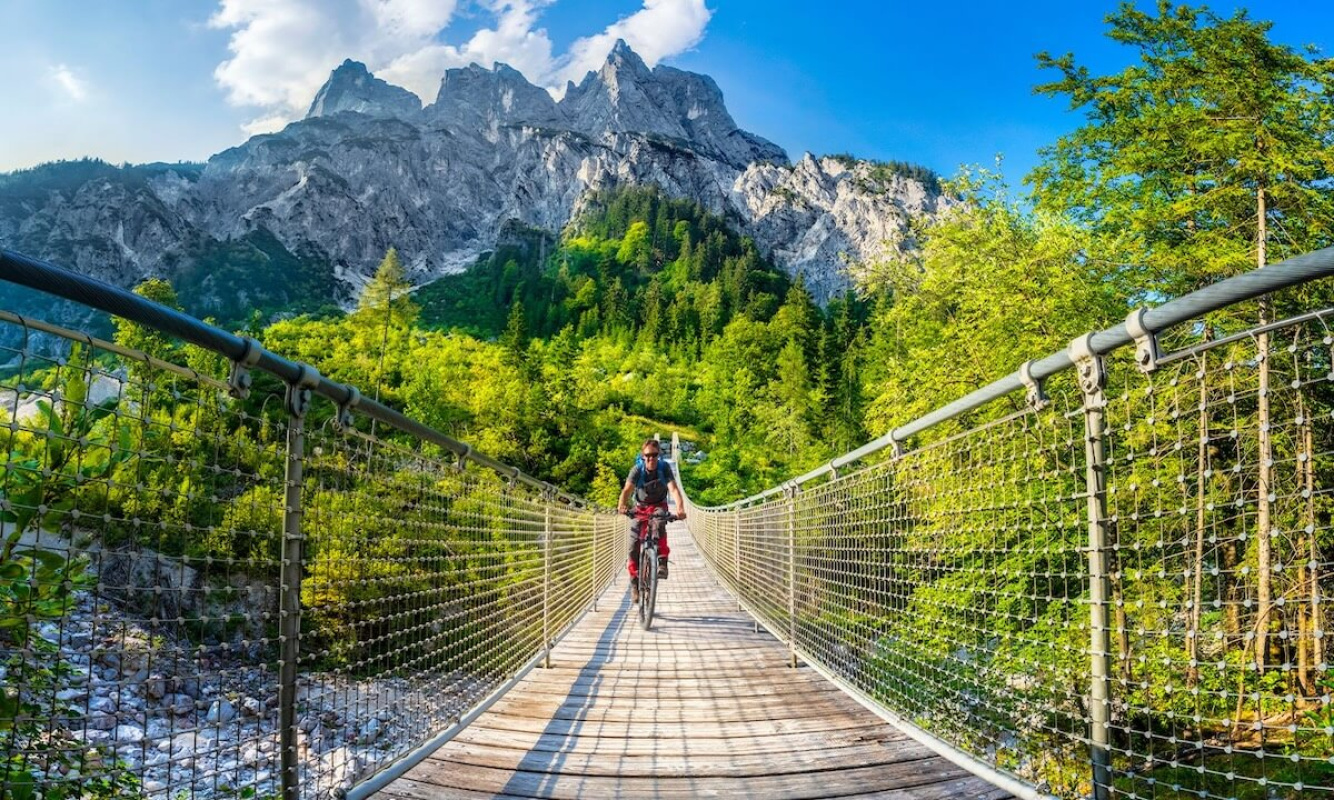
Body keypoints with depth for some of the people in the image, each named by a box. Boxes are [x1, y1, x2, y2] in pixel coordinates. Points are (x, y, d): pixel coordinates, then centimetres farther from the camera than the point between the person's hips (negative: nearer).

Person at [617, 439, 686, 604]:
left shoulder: (664, 467, -21)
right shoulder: (637, 469, -21)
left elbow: (674, 488, -33)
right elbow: (627, 489, -33)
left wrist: (680, 508, -51)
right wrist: (622, 505, -54)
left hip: (659, 506, -1)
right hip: (640, 507, 1)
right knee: (633, 545, -9)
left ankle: (662, 562, -30)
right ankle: (634, 583, 6)